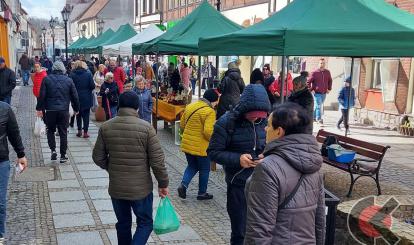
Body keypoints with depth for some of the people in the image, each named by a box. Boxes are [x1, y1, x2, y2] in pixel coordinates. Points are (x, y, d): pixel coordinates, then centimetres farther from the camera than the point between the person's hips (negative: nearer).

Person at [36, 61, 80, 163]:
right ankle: (63, 156, 9)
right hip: (64, 110, 1)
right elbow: (74, 96, 4)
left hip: (50, 110, 0)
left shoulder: (47, 79, -2)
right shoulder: (69, 80, 1)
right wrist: (76, 109, 15)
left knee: (50, 131, 18)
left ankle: (53, 150, 3)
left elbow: (42, 95, -4)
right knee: (63, 133, 7)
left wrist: (39, 108, 3)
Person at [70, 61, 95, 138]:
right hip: (87, 98, -1)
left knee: (78, 115, 16)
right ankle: (85, 132, 5)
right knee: (86, 115, 6)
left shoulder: (72, 75, -7)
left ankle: (79, 130, 18)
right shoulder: (88, 74, -9)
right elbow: (92, 86, -11)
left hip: (76, 98, 1)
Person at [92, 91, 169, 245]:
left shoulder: (106, 127, -4)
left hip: (116, 187, 3)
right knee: (145, 223, 13)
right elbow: (157, 161, -13)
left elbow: (98, 157, 3)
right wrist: (163, 183, 0)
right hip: (141, 188, -3)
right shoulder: (146, 128, -14)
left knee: (123, 224, 21)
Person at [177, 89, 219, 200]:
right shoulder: (209, 111, -18)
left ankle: (183, 185, 3)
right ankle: (202, 193, 24)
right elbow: (208, 131, -25)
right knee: (204, 170, 13)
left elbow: (182, 124, 12)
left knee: (192, 166, 23)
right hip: (201, 147, -6)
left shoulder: (190, 106, 5)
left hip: (187, 144, 7)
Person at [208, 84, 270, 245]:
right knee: (240, 231, 10)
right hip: (238, 183, -3)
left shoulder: (265, 121, -2)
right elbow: (213, 152, -9)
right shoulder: (226, 122, -13)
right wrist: (238, 159, -22)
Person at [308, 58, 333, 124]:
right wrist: (311, 90, -11)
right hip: (317, 93, -4)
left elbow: (330, 81, 20)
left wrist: (329, 88, 12)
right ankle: (319, 118, -4)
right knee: (319, 106, -10)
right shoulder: (315, 73, -9)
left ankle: (313, 117, 29)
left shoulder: (327, 72, 4)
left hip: (324, 93, 5)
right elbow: (309, 82, -5)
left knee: (317, 105, 14)